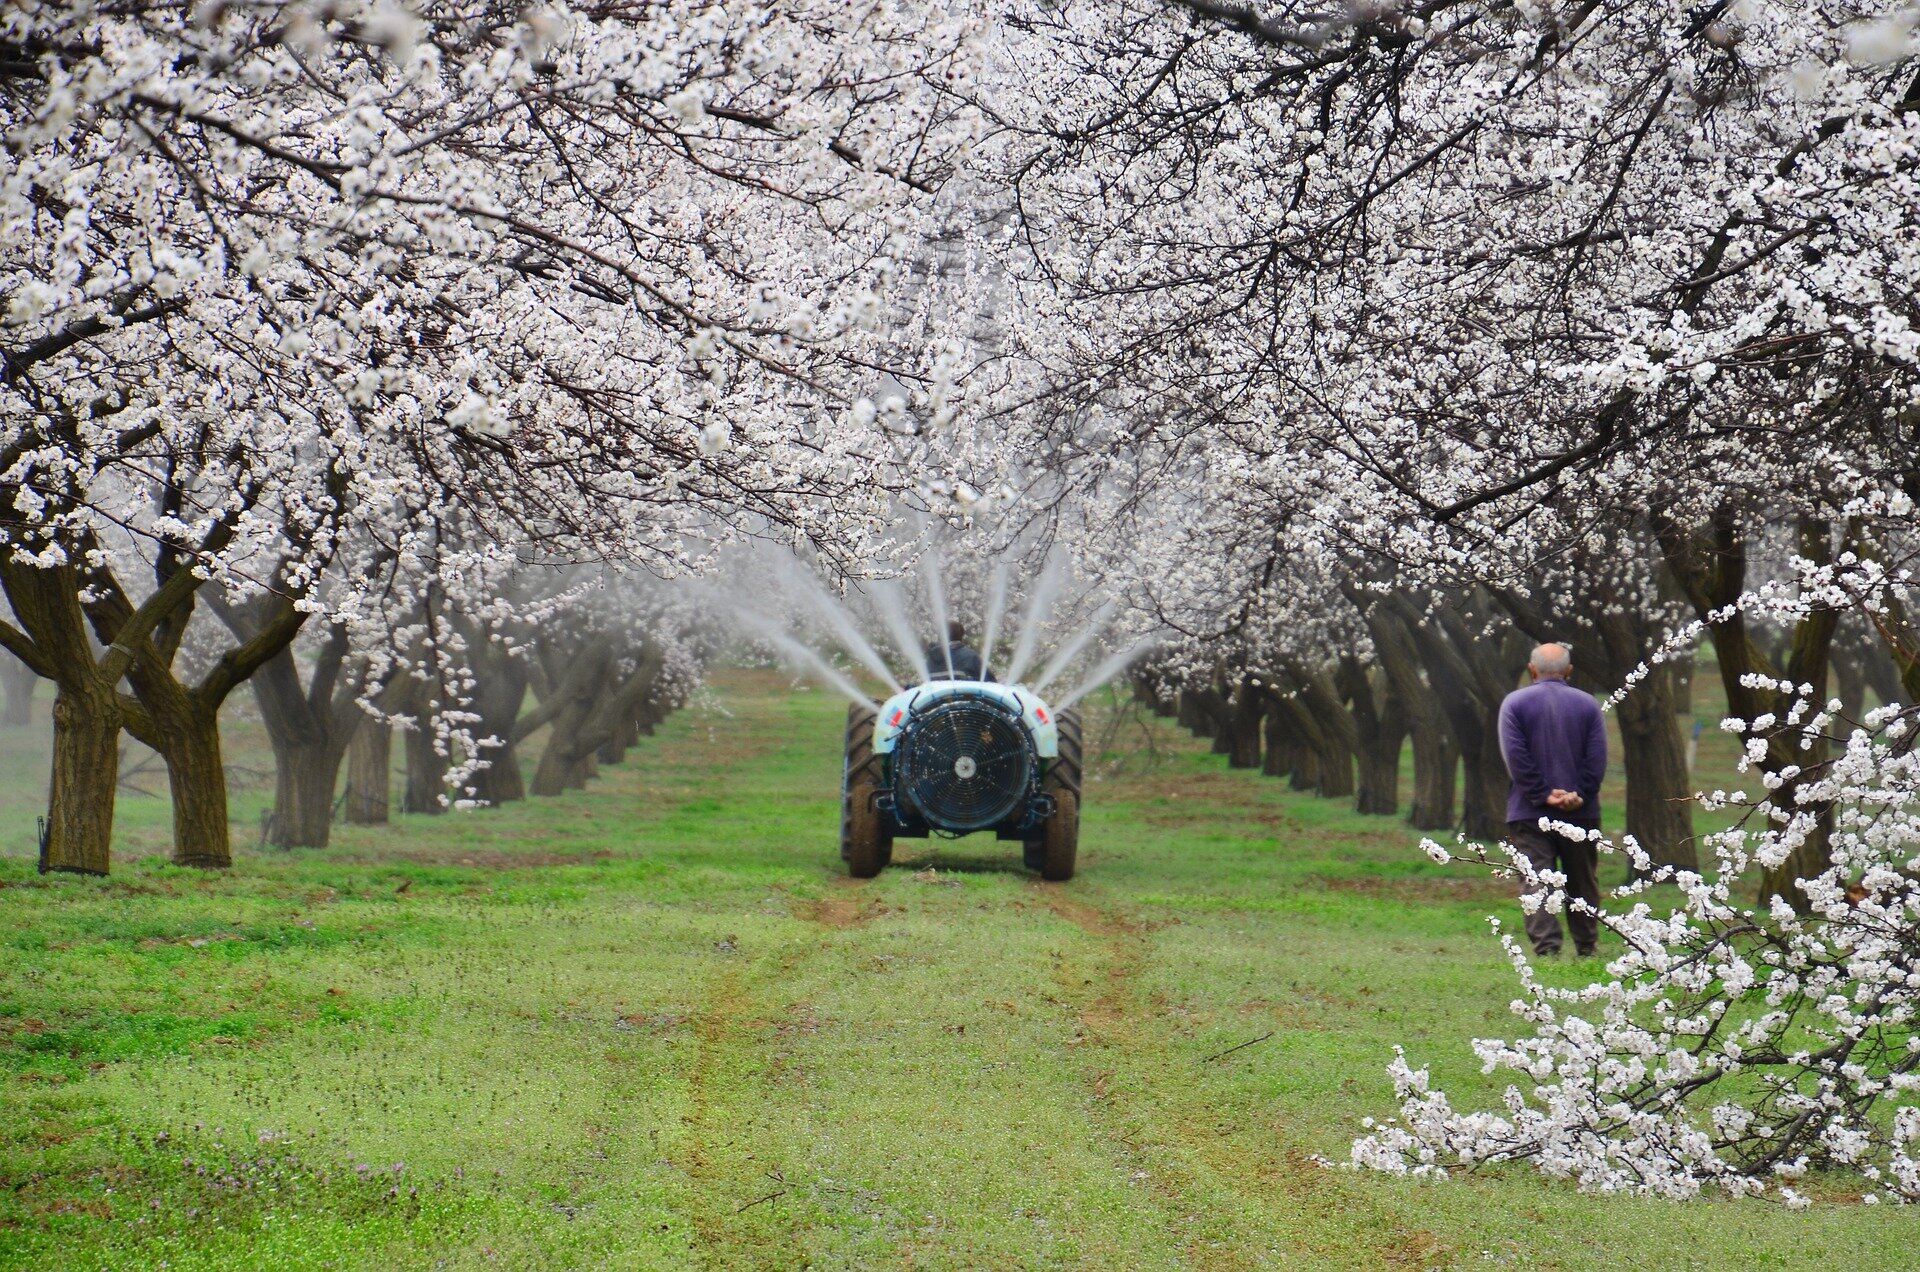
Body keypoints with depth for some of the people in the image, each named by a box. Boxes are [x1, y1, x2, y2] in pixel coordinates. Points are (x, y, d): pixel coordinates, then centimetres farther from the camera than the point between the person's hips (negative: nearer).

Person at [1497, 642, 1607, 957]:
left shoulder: (1515, 703, -1)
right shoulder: (1587, 704, 6)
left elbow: (1515, 755, -10)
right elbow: (1597, 758, -3)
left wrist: (1542, 795, -10)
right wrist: (1579, 795, -8)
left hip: (1530, 813, -2)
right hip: (1580, 814, 2)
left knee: (1537, 883, -5)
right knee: (1583, 884, 13)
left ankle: (1546, 947, -17)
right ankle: (1586, 947, 18)